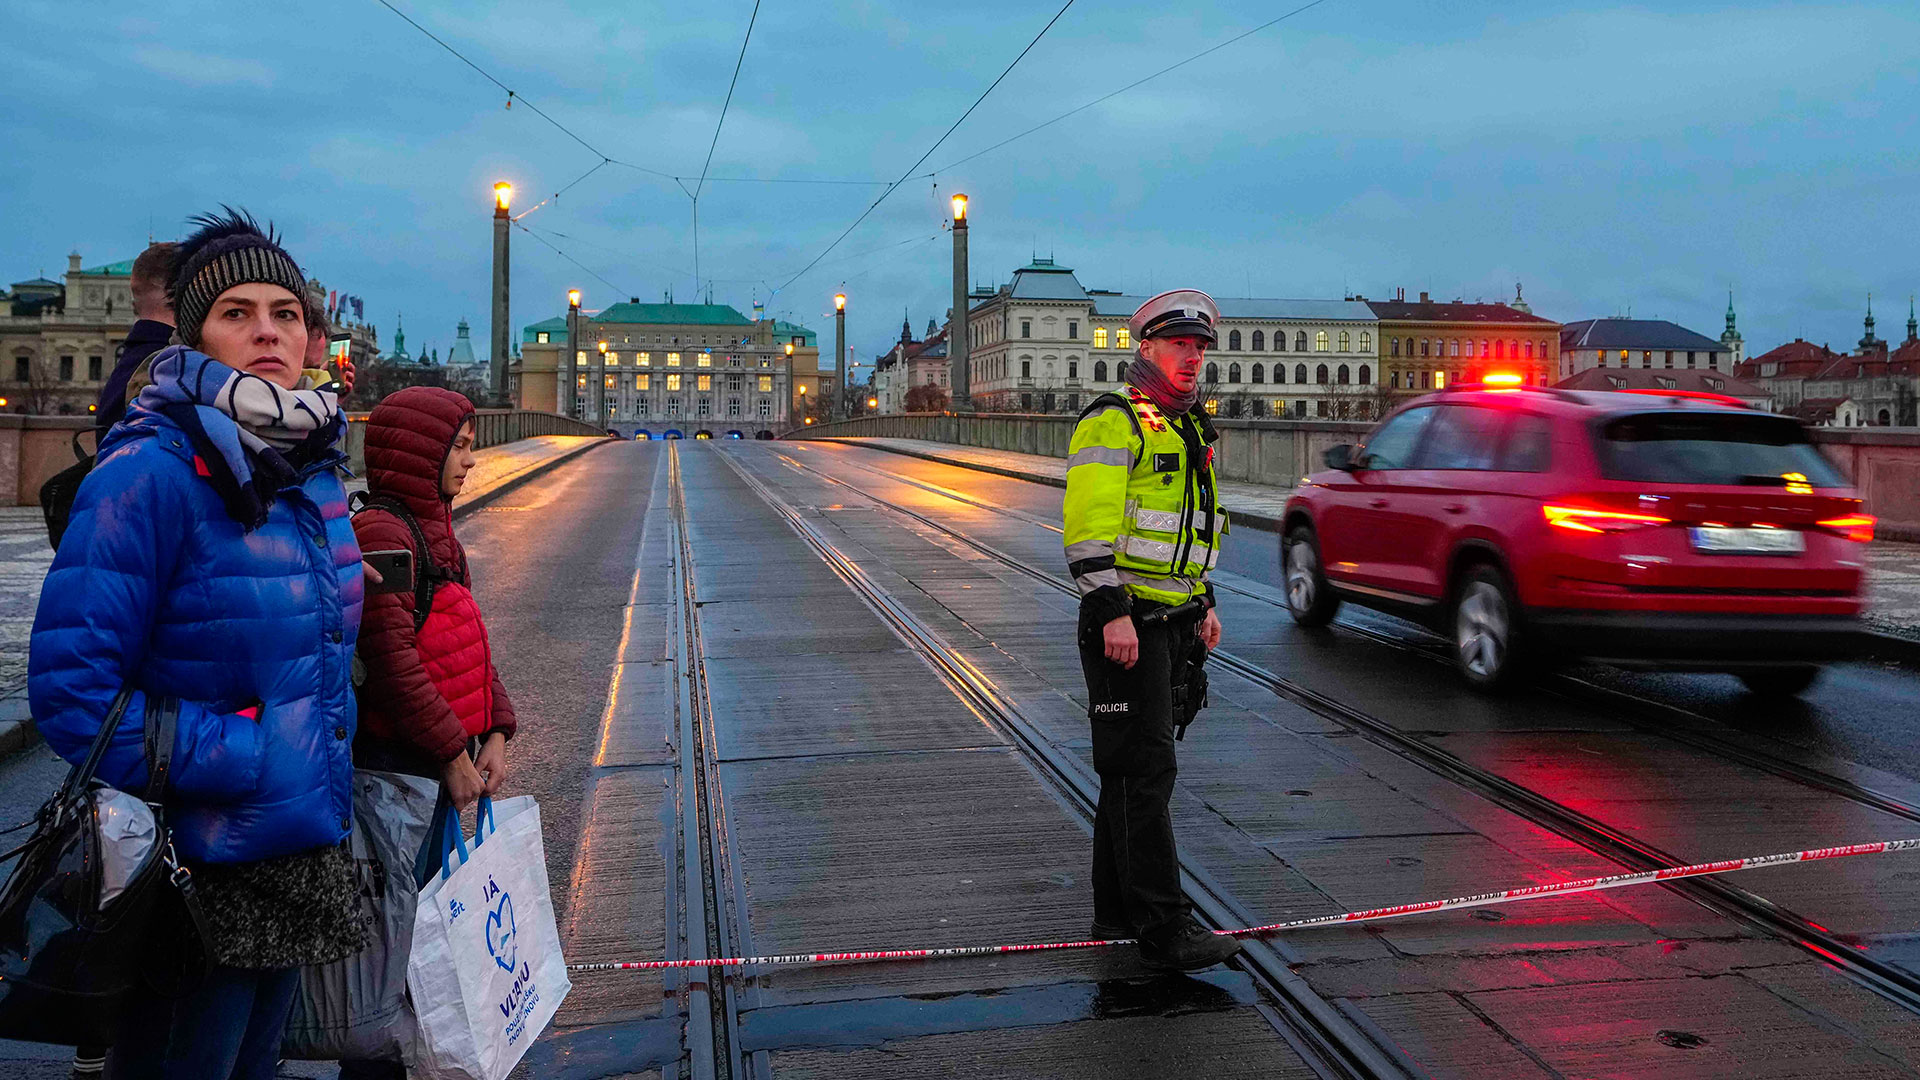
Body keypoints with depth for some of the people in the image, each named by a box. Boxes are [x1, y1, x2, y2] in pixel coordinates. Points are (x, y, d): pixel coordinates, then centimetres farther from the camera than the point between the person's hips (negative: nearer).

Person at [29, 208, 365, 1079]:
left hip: (299, 853, 7)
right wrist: (227, 760, -21)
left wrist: (323, 772, 10)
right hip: (197, 870, -7)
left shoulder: (312, 470, 6)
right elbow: (70, 686, -21)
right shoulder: (153, 475, -18)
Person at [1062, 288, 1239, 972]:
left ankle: (1116, 910, 23)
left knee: (1133, 769, 14)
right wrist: (1111, 612, -25)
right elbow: (1088, 525, -19)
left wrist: (1203, 602, 23)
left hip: (1172, 621, 9)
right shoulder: (1114, 422, -11)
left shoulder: (1190, 428, 18)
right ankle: (1163, 929, -5)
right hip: (1126, 621, -9)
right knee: (1145, 771, -8)